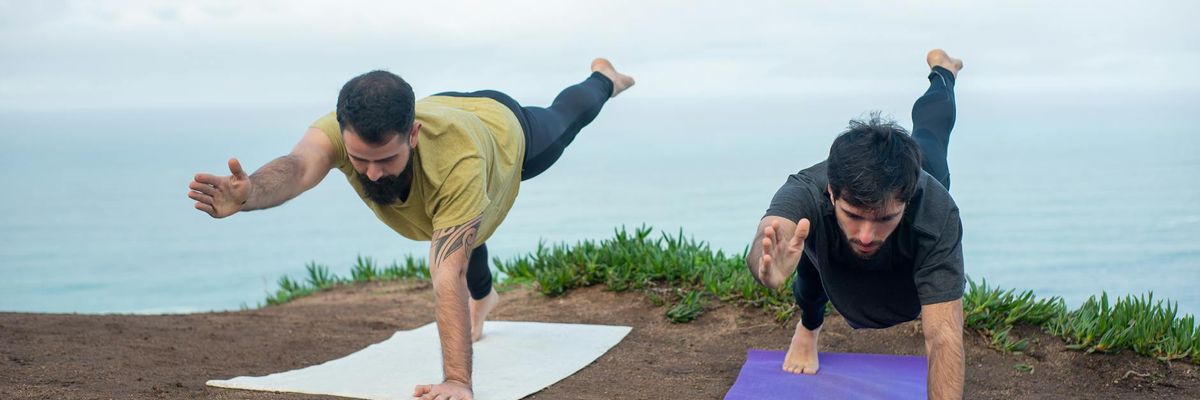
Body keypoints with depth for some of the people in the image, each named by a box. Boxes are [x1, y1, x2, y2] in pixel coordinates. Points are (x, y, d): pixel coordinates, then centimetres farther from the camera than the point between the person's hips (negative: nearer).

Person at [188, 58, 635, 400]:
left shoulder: (456, 159, -54)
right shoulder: (340, 132, -45)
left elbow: (449, 275, -57)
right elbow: (297, 168, -68)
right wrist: (247, 193, -90)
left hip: (507, 126, -2)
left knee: (564, 118, 32)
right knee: (453, 227, 30)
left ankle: (603, 78, 68)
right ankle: (484, 296, 63)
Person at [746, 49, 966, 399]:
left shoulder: (936, 212, -54)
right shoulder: (807, 193, -52)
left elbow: (943, 337, -58)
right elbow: (767, 240, -75)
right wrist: (769, 265, -101)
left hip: (921, 168, 1)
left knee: (928, 134, 34)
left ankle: (942, 71, 69)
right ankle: (808, 328, 52)